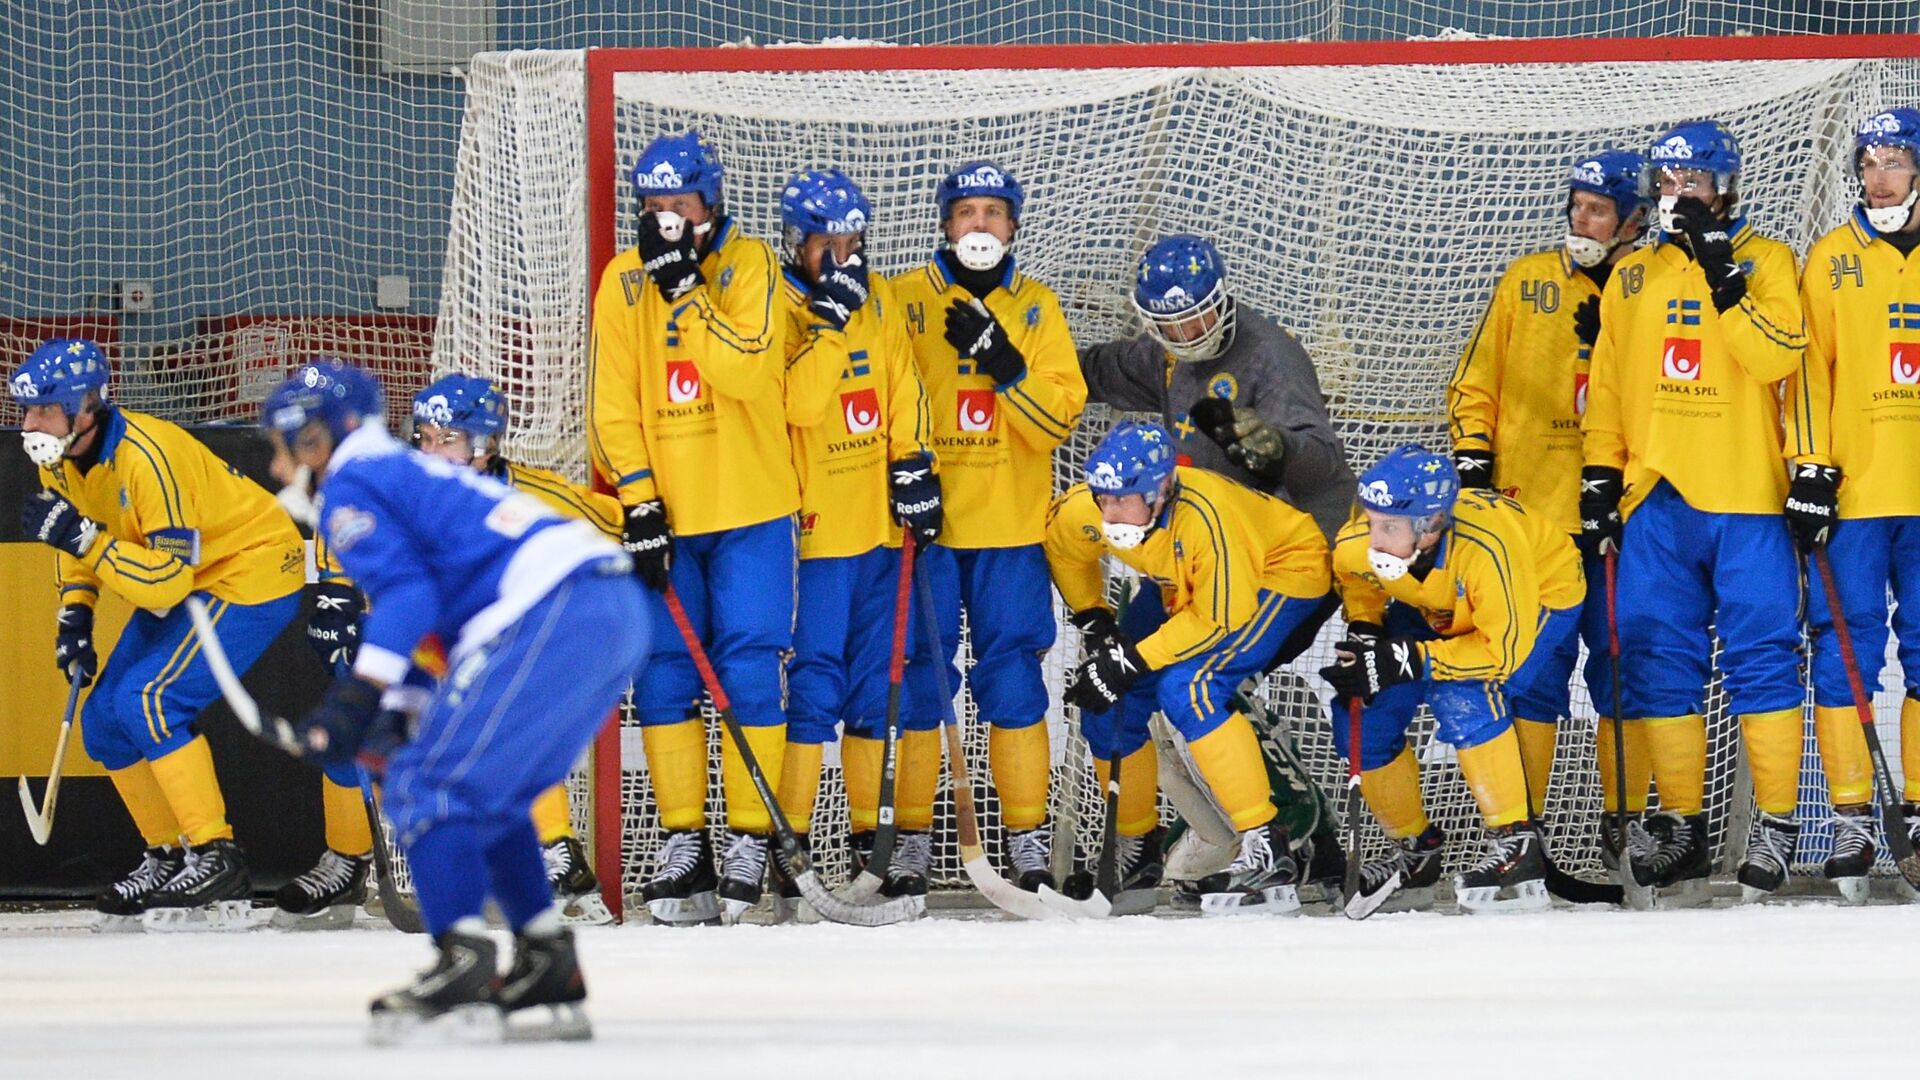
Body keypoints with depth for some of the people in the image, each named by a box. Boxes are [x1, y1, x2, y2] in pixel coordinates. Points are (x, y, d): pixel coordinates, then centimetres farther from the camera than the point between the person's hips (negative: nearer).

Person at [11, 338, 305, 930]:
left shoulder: (147, 456, -32)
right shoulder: (60, 459, -4)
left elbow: (167, 579, -33)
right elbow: (79, 541, 13)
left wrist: (82, 538, -36)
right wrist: (74, 612, -1)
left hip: (253, 572, -10)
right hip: (177, 581, 10)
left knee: (147, 700, -24)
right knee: (105, 721, 5)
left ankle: (217, 859, -19)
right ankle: (168, 858, 18)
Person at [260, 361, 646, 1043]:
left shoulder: (350, 488, 6)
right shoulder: (417, 474, 34)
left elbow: (406, 589, -10)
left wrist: (355, 700, -14)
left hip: (550, 615, -9)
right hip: (621, 613, 9)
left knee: (426, 786, -6)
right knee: (488, 799, 20)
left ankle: (462, 968, -16)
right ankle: (551, 973, 16)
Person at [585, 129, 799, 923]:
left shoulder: (749, 265, -3)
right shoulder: (624, 282, 5)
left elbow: (744, 369, -18)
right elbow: (613, 404, 3)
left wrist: (687, 288, -19)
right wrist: (637, 501, -6)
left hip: (750, 506, -3)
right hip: (664, 509, 3)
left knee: (750, 672, -4)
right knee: (663, 674, 1)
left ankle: (750, 837, 1)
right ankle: (683, 841, 7)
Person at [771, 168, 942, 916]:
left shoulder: (878, 301, 9)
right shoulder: (777, 310, -8)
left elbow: (903, 388, 12)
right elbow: (800, 403, -21)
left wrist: (913, 466, 3)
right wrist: (829, 320, -25)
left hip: (883, 519, 5)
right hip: (817, 525, -5)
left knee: (876, 681, 8)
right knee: (816, 684, -9)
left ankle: (882, 834, 13)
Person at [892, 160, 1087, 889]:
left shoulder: (1036, 308, 8)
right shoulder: (904, 301, 3)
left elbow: (1060, 417, -1)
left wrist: (1006, 362, -16)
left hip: (1009, 528, 1)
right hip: (922, 524, -1)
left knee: (1012, 679, -1)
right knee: (916, 679, -2)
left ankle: (1028, 832, 7)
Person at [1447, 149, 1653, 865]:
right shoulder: (1527, 282, 10)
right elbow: (1476, 381, 12)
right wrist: (1472, 456, -1)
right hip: (1530, 510, 0)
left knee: (1622, 670, 2)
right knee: (1533, 672, -3)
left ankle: (1625, 824, 11)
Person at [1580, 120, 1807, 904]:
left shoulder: (1764, 260, 4)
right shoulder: (1633, 276, 17)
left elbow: (1778, 356, -12)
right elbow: (1607, 387, 17)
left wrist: (1723, 279, -18)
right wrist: (1599, 481, 9)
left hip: (1743, 496, -4)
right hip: (1655, 496, 4)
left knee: (1762, 656, -6)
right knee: (1657, 662, 2)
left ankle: (1776, 824, 0)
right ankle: (1680, 826, 10)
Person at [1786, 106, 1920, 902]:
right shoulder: (1833, 260, 5)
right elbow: (1810, 365, 1)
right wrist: (1811, 470, -8)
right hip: (1853, 490, -1)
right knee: (1844, 654, -4)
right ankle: (1850, 819, -1)